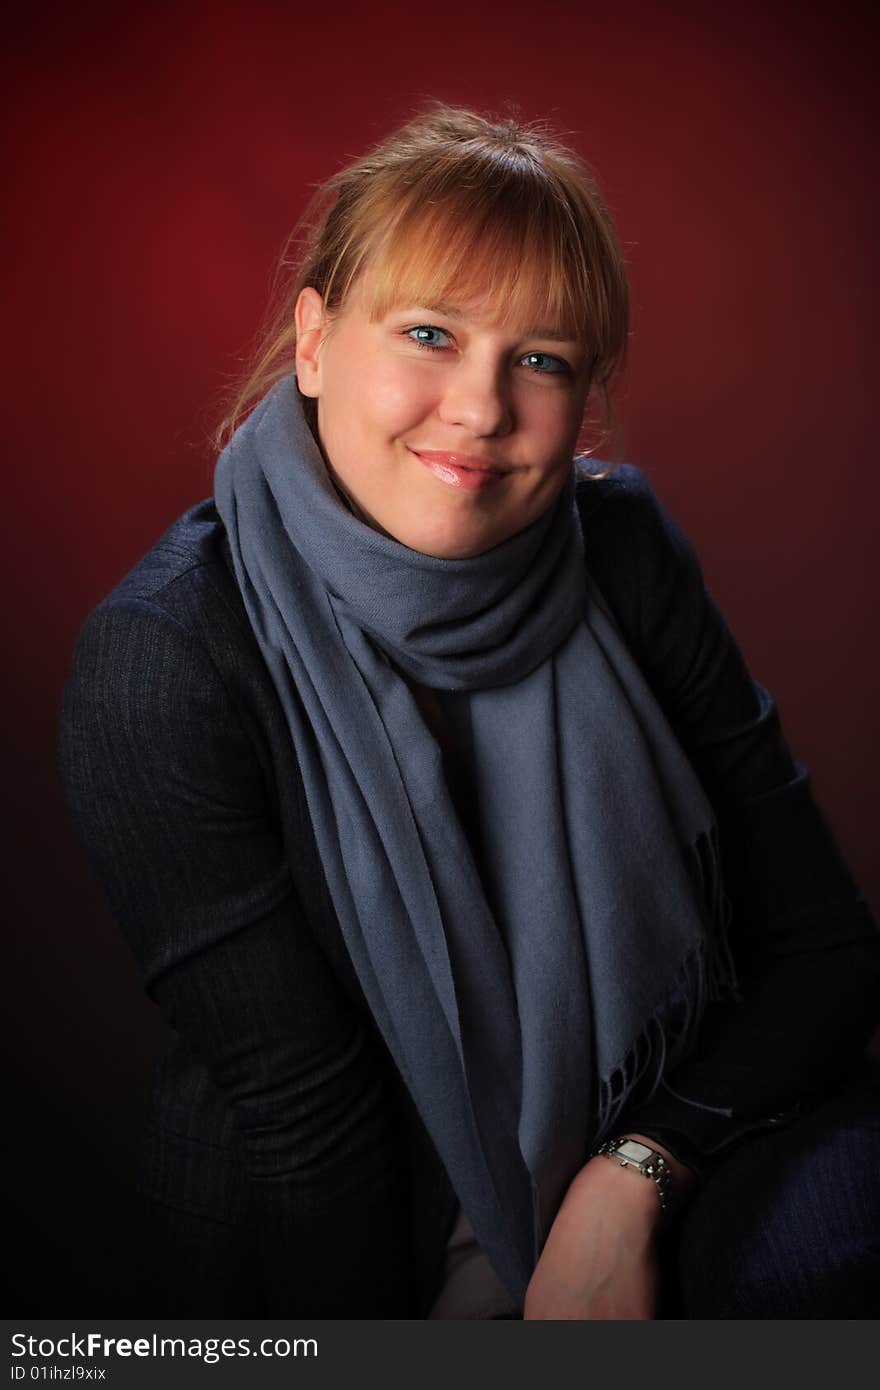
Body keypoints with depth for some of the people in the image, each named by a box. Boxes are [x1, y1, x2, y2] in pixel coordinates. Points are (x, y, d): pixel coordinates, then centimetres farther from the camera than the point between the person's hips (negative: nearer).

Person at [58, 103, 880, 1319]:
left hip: (653, 1142, 1)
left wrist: (633, 1175, -17)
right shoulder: (163, 659, -18)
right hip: (350, 1233, 0)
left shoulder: (622, 548, -8)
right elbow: (297, 1104, -15)